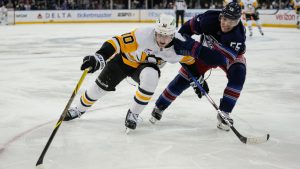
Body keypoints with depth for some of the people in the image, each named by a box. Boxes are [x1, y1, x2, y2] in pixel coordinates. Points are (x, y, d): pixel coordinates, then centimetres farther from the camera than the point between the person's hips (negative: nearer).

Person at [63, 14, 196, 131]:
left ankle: (133, 113, -12)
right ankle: (79, 109, 34)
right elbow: (117, 42, -42)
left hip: (147, 66, 1)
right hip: (125, 59, -1)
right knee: (102, 85, 3)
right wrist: (99, 57, -54)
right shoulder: (143, 35, -38)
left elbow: (191, 60, -7)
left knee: (151, 76, -33)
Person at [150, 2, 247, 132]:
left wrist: (192, 46, -55)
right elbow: (188, 28, -12)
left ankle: (224, 113, -14)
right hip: (205, 50, 2)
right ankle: (159, 107, 10)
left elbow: (220, 59, -50)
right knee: (184, 78, -6)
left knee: (238, 75, -29)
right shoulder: (209, 19, -33)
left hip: (231, 56, -1)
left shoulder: (238, 36, -40)